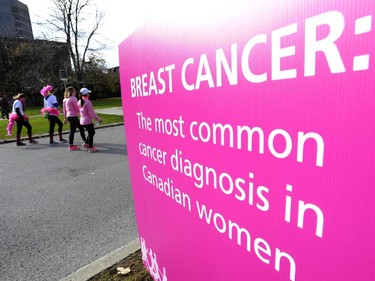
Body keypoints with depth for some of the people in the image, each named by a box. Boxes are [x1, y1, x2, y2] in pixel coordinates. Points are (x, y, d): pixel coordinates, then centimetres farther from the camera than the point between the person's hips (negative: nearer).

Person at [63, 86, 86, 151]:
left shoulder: (65, 99, 14)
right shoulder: (73, 98, -11)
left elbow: (64, 109, 17)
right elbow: (77, 108, -14)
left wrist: (65, 118, 22)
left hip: (69, 116, 9)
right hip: (73, 116, -9)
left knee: (81, 127, 18)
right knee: (72, 131, -3)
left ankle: (85, 141, 24)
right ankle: (71, 146, 3)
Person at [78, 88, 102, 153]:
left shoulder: (79, 102, 8)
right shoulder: (87, 102, -17)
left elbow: (79, 111, 16)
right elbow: (91, 112, -17)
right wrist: (98, 118, -10)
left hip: (82, 120, 9)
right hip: (88, 120, -9)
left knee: (92, 132, 21)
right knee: (91, 133, 2)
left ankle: (86, 144, 24)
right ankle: (91, 148, 7)